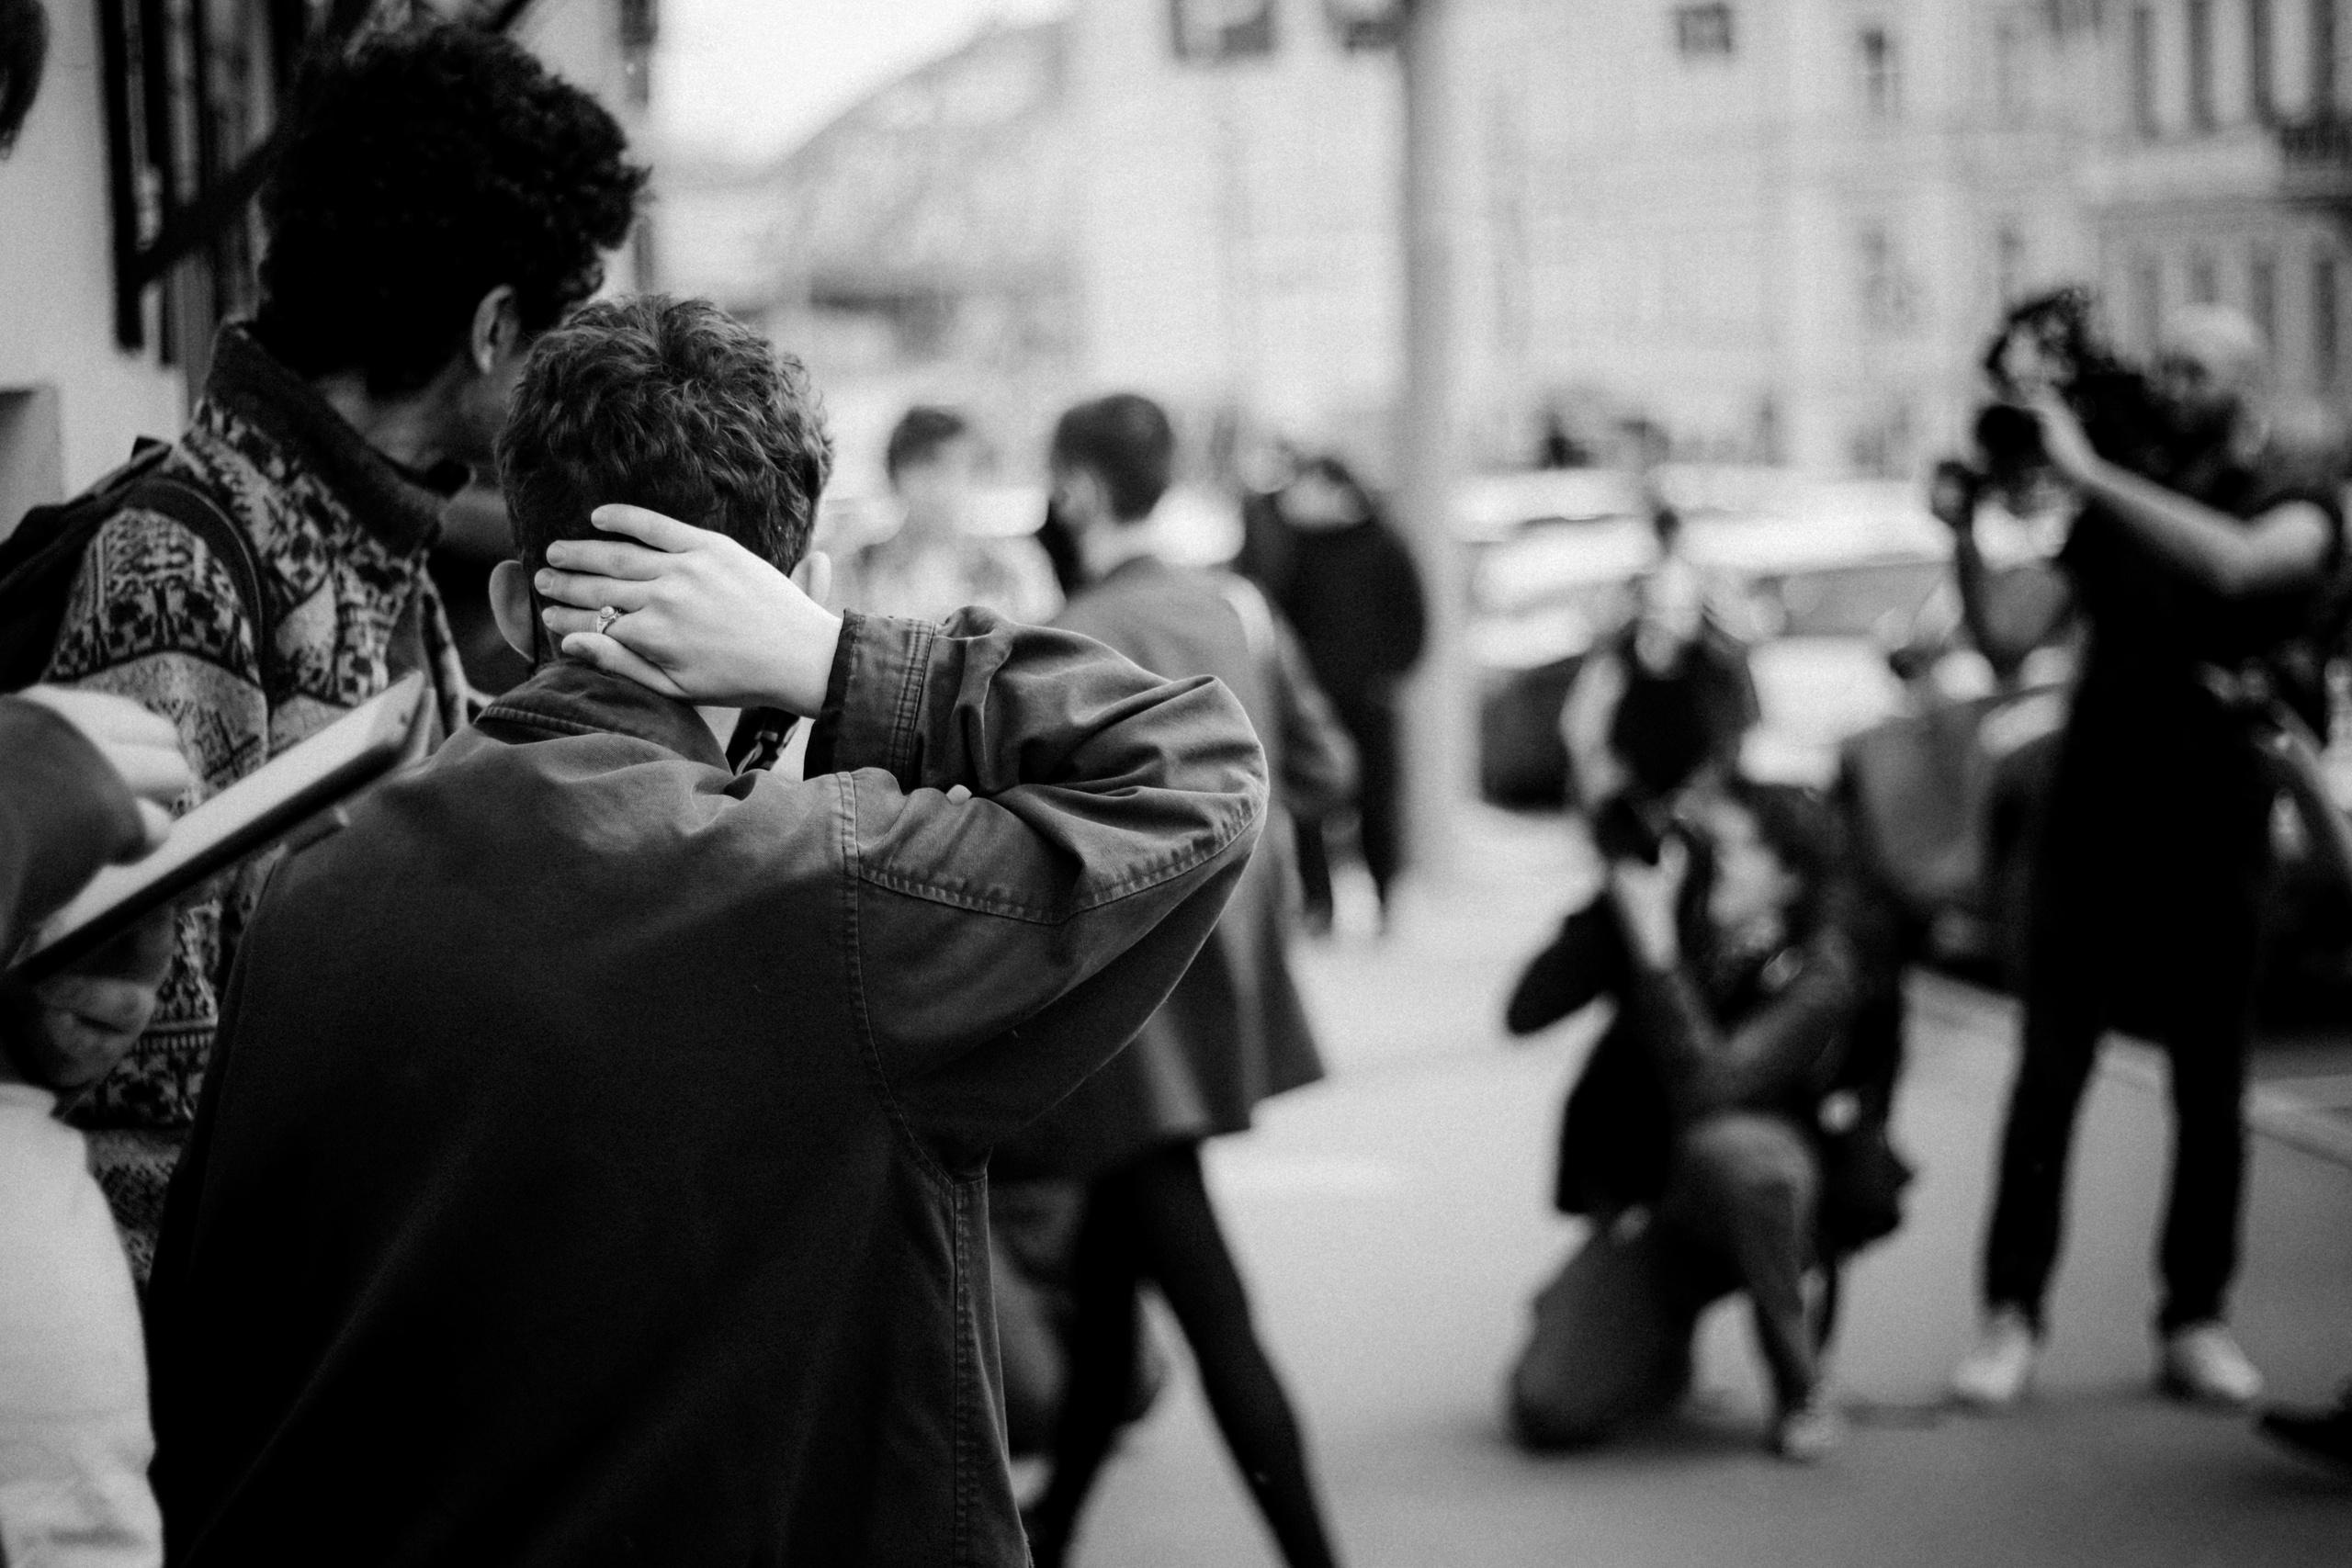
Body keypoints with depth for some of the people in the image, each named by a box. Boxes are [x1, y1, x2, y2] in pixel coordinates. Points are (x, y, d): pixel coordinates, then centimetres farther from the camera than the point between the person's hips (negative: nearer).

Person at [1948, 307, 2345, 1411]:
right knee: (2046, 1079, -2)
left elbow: (2236, 564, -25)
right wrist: (1965, 539, -5)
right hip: (2089, 822, 2)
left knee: (2209, 1092, 3)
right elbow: (2011, 636, 11)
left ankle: (2195, 1322, 12)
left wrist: (2091, 475, -25)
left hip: (2211, 834, -2)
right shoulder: (2126, 504, 13)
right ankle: (2011, 1318, 0)